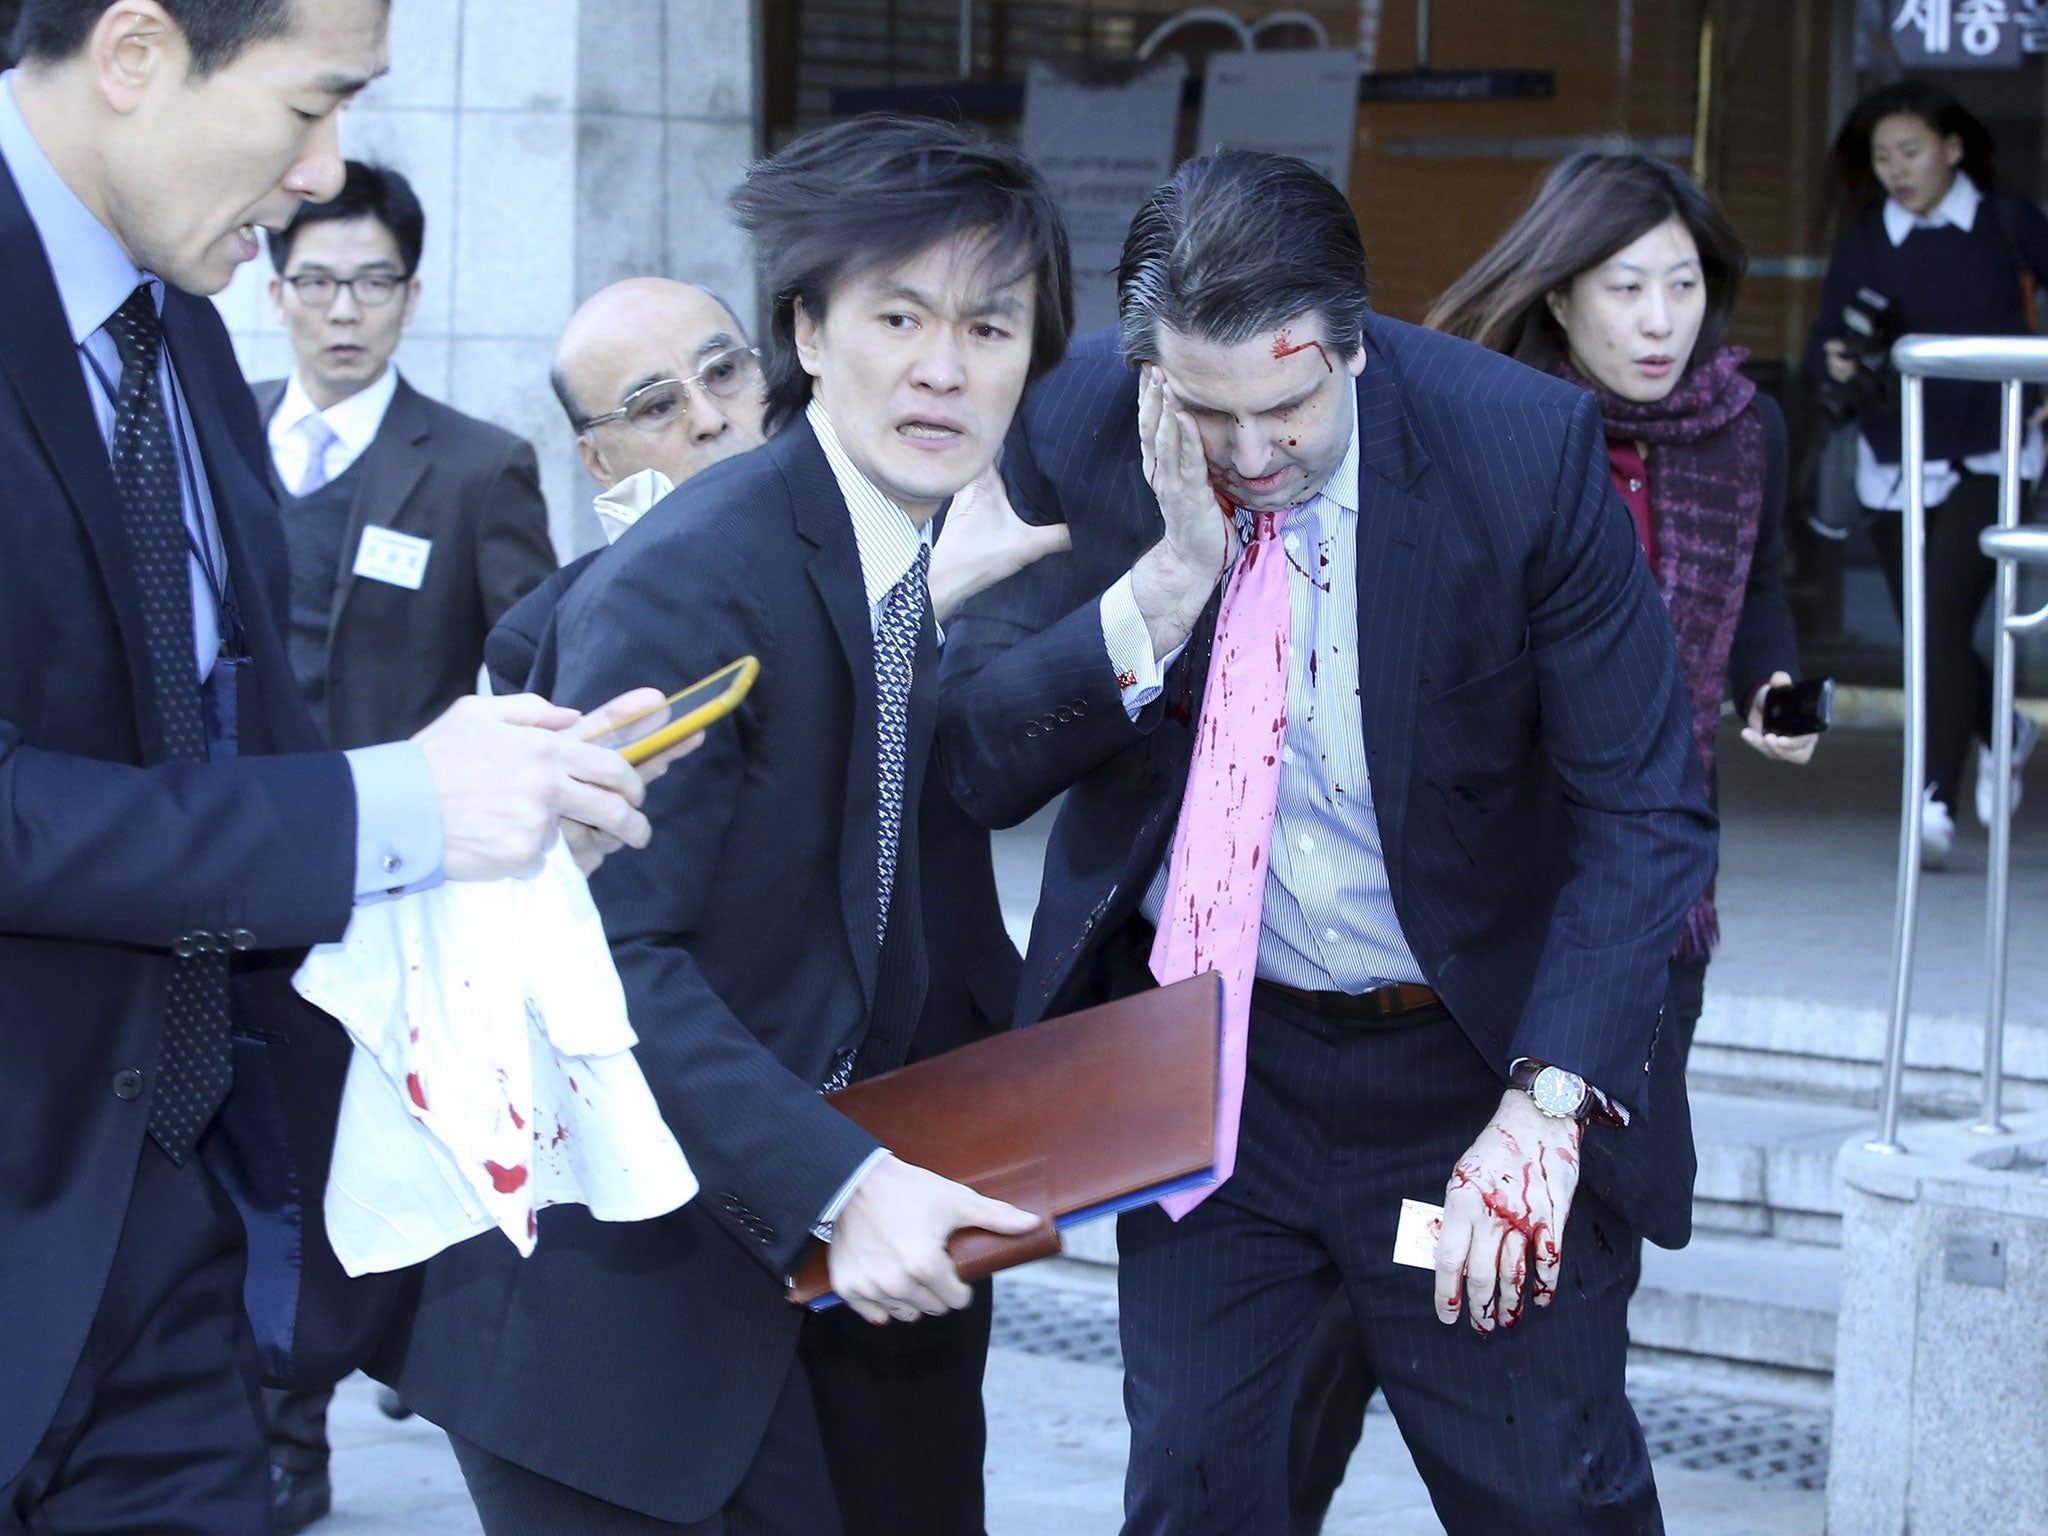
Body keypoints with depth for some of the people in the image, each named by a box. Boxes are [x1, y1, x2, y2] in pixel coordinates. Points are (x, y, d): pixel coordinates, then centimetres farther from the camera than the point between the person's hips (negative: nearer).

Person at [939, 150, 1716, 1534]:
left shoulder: (1527, 447, -19)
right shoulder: (1074, 433, -12)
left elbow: (1644, 814, -15)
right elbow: (982, 766, -12)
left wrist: (1546, 1106, -24)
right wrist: (1172, 577, -26)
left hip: (1475, 1056, -2)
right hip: (1196, 1051, 2)